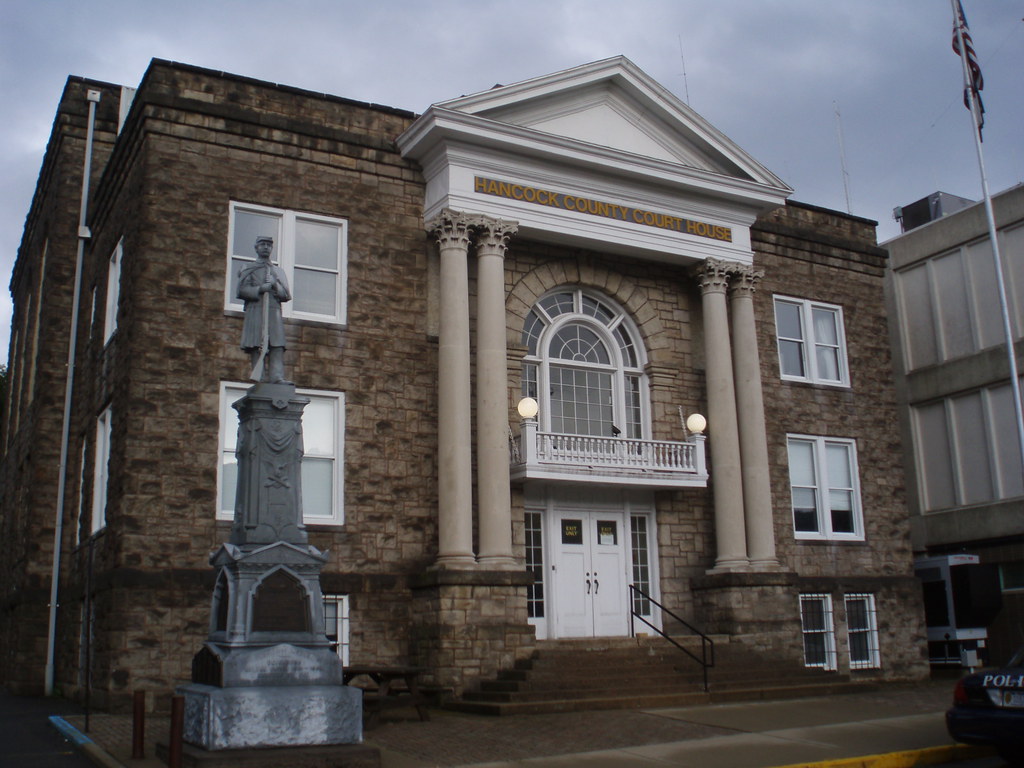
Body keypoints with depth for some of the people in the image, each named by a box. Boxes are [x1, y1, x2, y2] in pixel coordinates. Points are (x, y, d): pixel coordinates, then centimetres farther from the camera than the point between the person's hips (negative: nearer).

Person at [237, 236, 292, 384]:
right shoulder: (247, 269, 17)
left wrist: (275, 285, -2)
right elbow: (242, 290, 3)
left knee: (277, 346, -13)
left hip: (275, 312, 3)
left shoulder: (279, 271, 26)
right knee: (257, 348, -11)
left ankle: (277, 377, -24)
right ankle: (259, 379, -15)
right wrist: (260, 289, -11)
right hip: (255, 312, -2)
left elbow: (287, 296, 17)